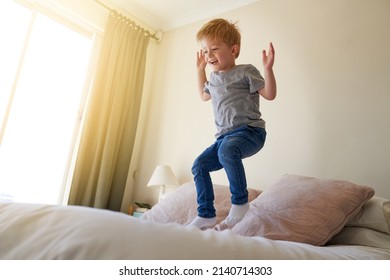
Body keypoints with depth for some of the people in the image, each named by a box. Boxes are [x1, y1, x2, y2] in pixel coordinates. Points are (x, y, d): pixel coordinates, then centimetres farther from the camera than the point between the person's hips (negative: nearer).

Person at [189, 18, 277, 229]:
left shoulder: (245, 71, -1)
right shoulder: (214, 77, 18)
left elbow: (270, 94, -4)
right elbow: (204, 96, 37)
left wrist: (268, 68, -17)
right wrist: (200, 69, 33)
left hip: (249, 130, -7)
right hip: (225, 135, 8)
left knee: (227, 150, -38)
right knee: (199, 165, -2)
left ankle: (240, 202, -21)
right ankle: (206, 215, 6)